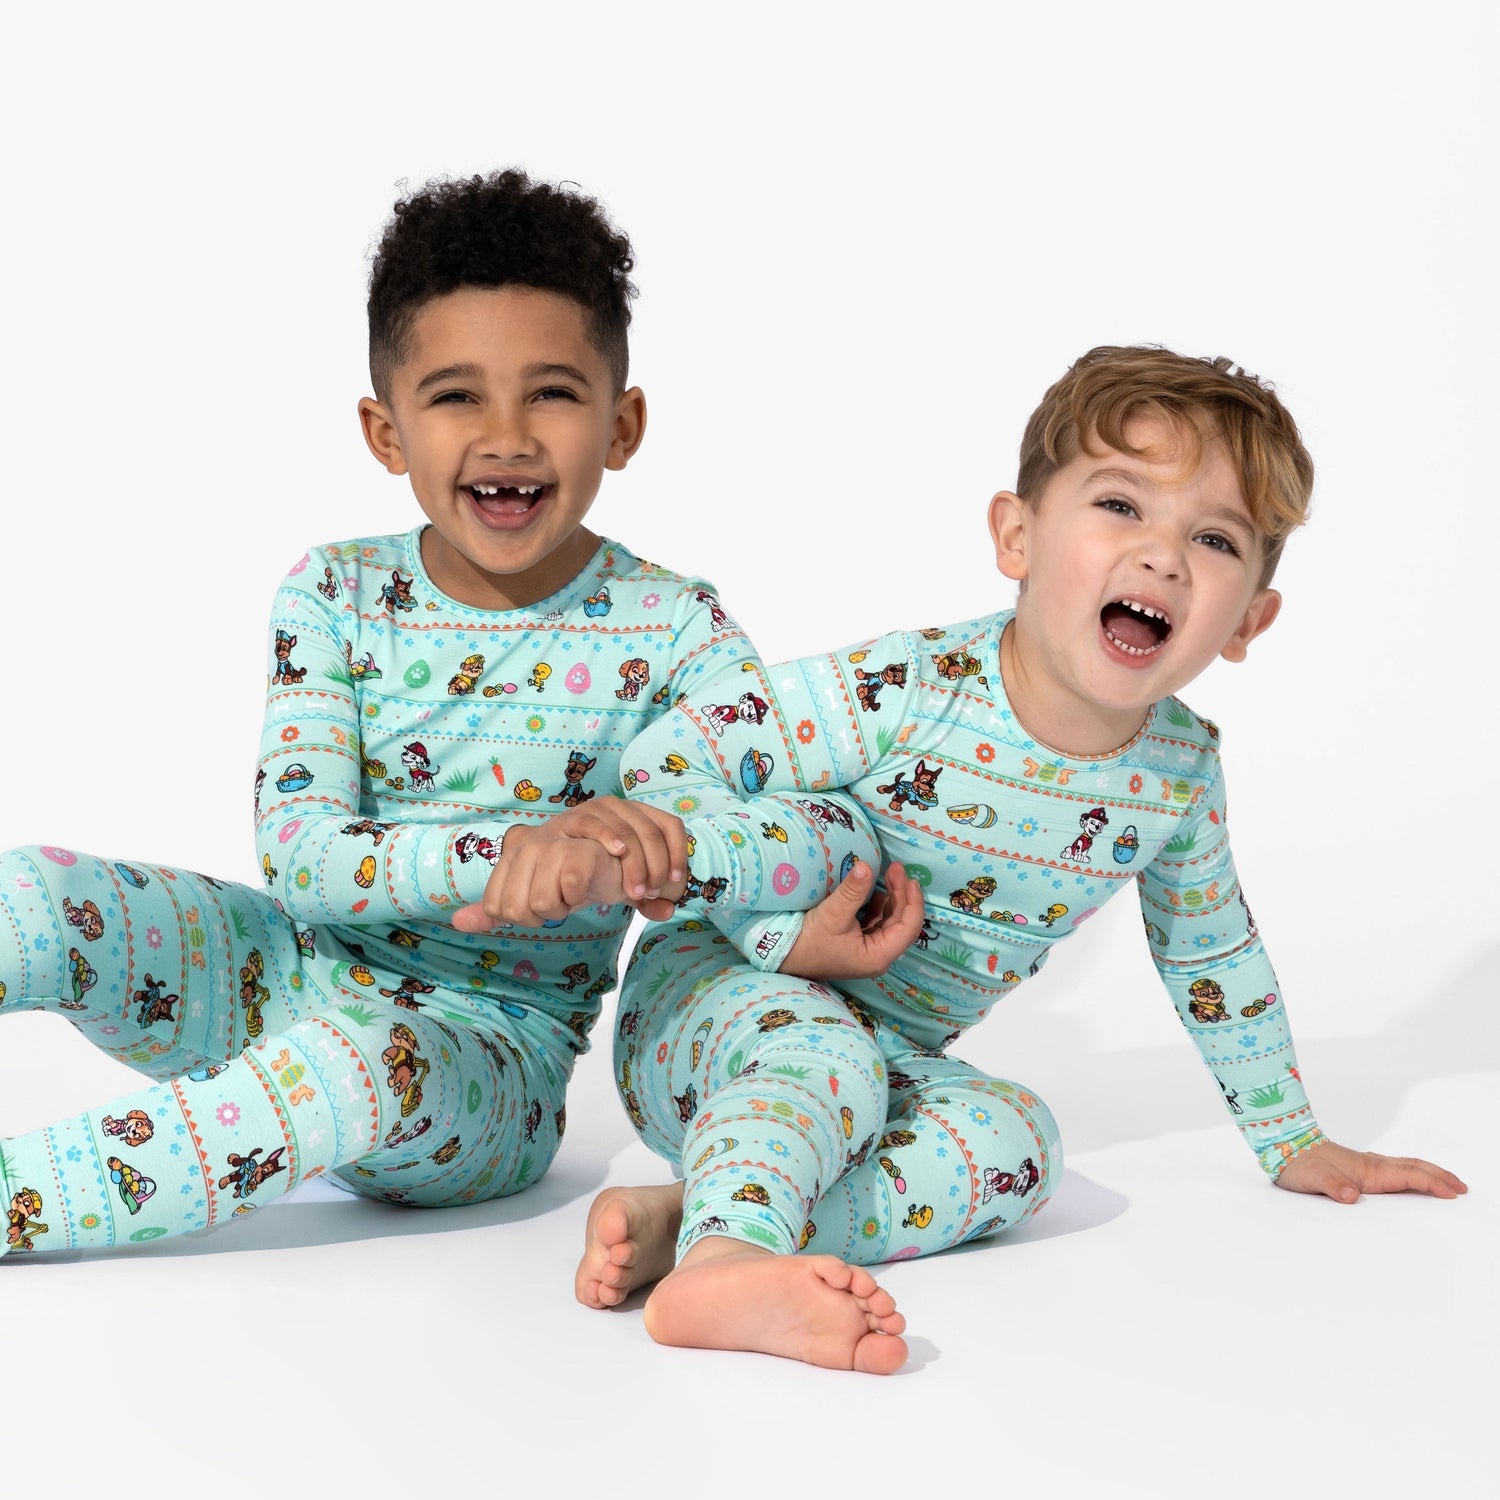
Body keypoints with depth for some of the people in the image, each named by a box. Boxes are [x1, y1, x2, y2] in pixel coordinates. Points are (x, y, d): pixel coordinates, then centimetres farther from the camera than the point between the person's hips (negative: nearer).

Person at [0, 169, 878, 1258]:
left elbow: (849, 833, -18)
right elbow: (294, 851, -15)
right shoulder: (336, 597, -2)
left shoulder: (670, 629, -7)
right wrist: (518, 845, -32)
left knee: (366, 1061, -38)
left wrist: (652, 850, -37)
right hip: (301, 972, 3)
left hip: (495, 1047, -2)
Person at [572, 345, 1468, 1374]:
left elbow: (1214, 953, 14)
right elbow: (665, 761, -21)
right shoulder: (898, 696, -23)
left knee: (1016, 1137, -25)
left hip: (894, 1065, 5)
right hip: (718, 994, -5)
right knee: (818, 1053, -37)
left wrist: (1294, 1146, 21)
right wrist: (787, 933, -27)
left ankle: (689, 1220, -35)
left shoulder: (1182, 771, -4)